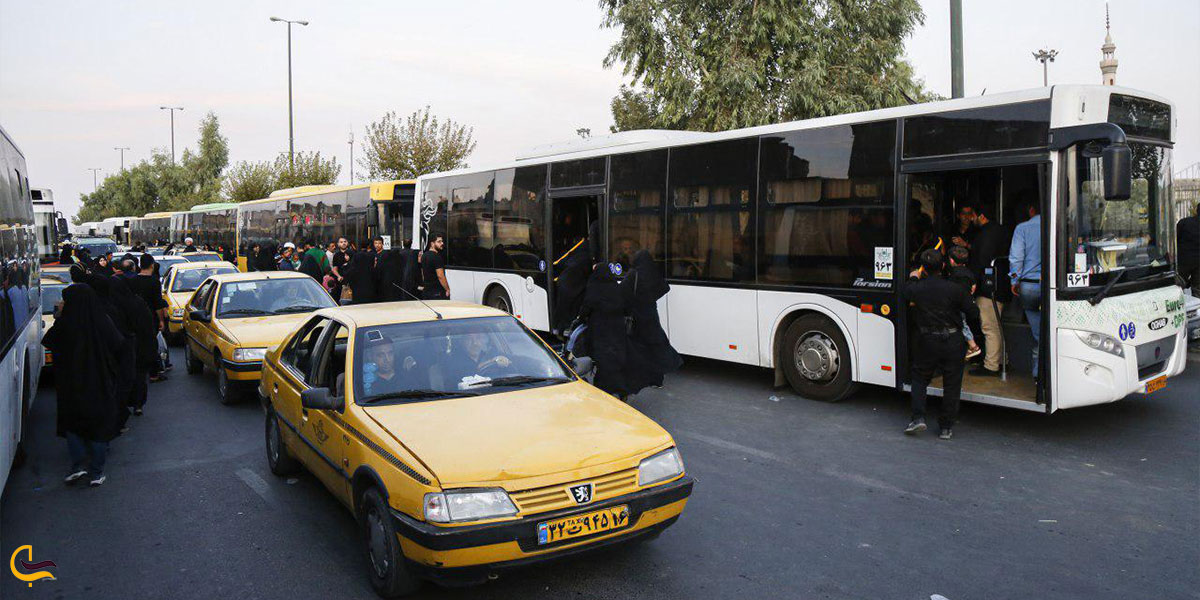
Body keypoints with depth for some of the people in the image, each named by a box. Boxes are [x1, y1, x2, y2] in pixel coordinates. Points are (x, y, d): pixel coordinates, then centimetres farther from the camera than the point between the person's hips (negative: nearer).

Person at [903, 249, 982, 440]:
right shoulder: (955, 289, -10)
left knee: (919, 378, 19)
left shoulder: (916, 289, -7)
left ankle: (918, 417, 6)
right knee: (951, 385, 10)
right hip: (953, 342, 0)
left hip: (926, 342, 1)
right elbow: (973, 313, -5)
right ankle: (946, 427, 14)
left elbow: (907, 292, 18)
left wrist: (913, 278, 38)